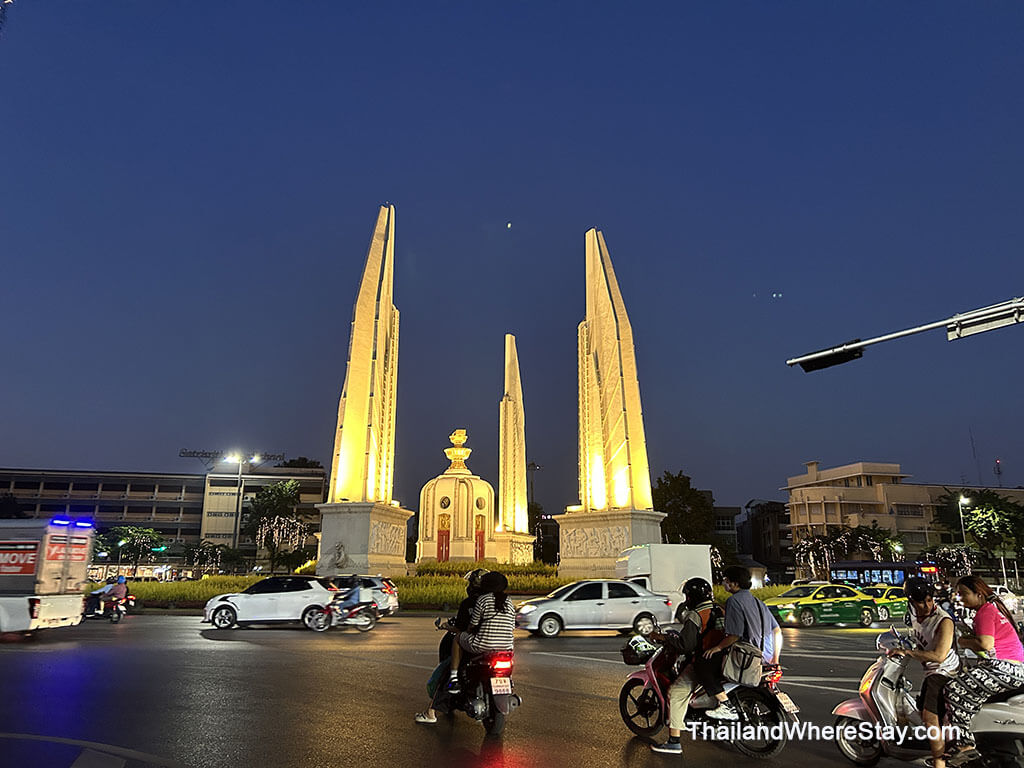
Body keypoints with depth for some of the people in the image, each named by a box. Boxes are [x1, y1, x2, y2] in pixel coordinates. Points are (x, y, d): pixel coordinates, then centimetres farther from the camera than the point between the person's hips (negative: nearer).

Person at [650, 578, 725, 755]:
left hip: (704, 664, -9)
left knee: (676, 692, -8)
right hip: (721, 660, 9)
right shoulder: (720, 611, 11)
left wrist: (663, 637, -10)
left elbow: (685, 644, -22)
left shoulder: (695, 616, -15)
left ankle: (674, 742, -13)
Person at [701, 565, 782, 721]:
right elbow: (777, 631, 16)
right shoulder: (758, 602, 15)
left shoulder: (734, 601, -11)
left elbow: (735, 635, -19)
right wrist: (775, 658, 22)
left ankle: (727, 707, -14)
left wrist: (717, 648, -6)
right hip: (764, 656, 9)